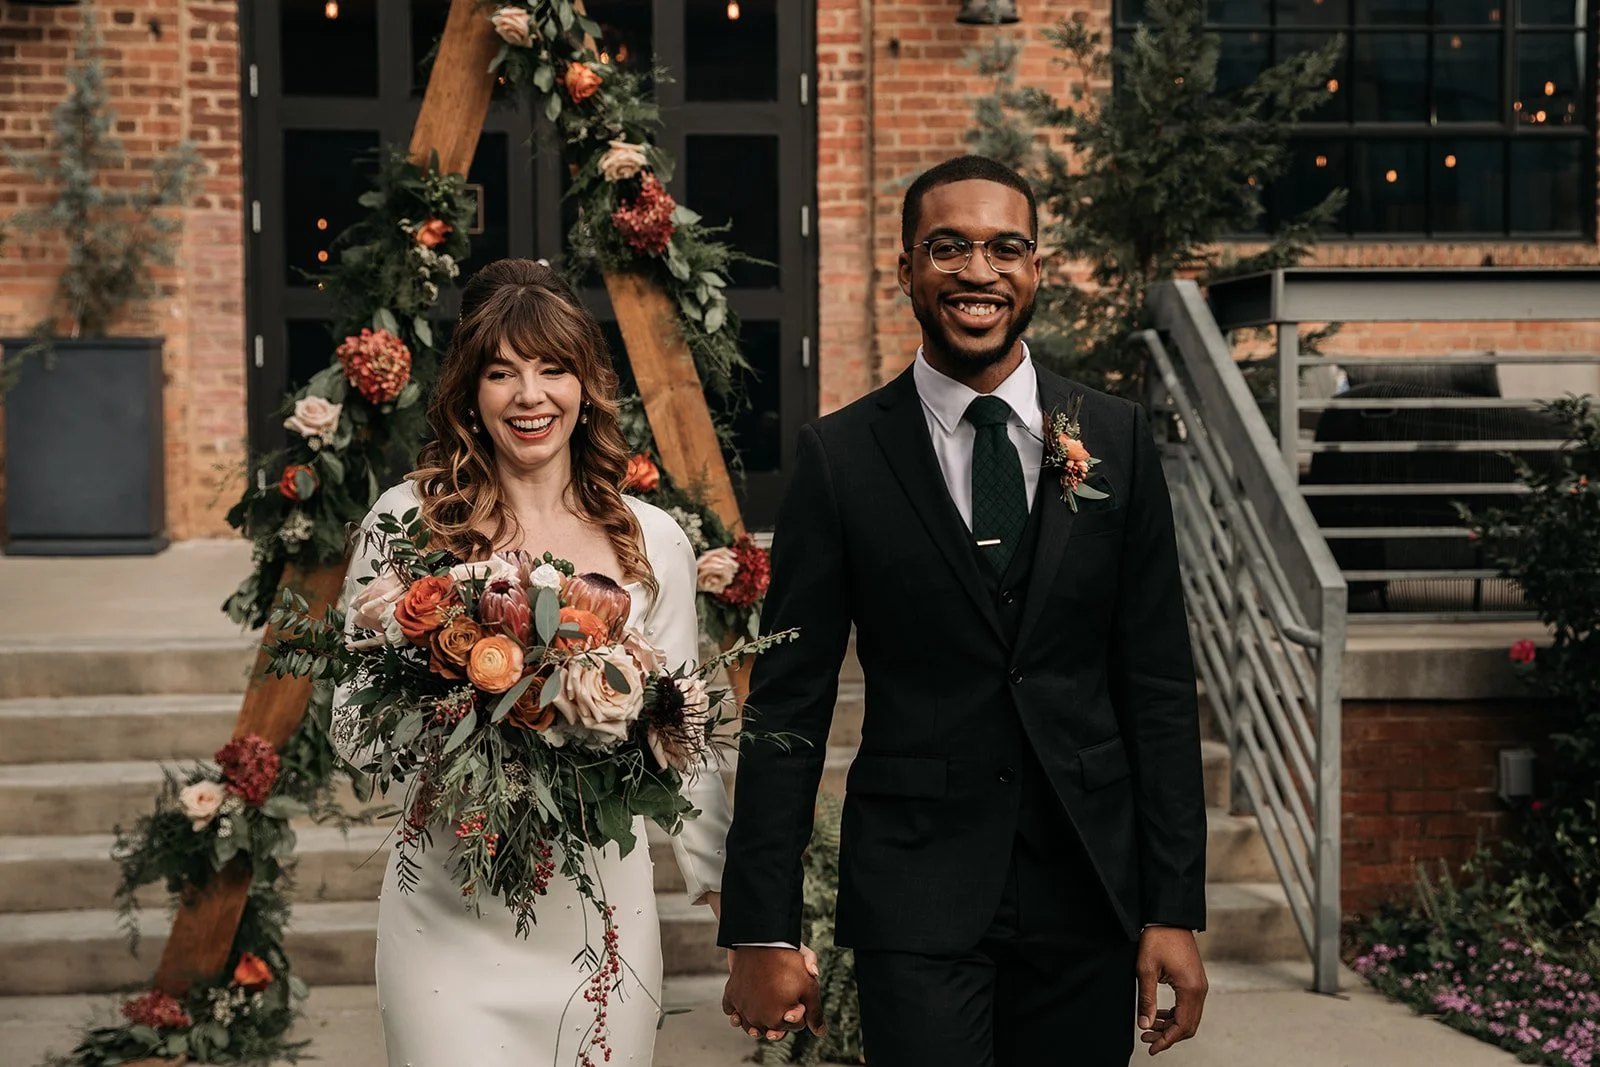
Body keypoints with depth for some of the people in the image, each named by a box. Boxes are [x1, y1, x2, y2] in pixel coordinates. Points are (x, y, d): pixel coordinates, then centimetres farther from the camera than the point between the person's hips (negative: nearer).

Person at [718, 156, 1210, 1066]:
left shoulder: (1117, 438, 3)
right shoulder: (841, 456, -2)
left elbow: (1159, 686, 3)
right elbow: (789, 703, -1)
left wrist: (1175, 911, -1)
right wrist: (764, 931, -4)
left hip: (1088, 887, 2)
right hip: (917, 895, -2)